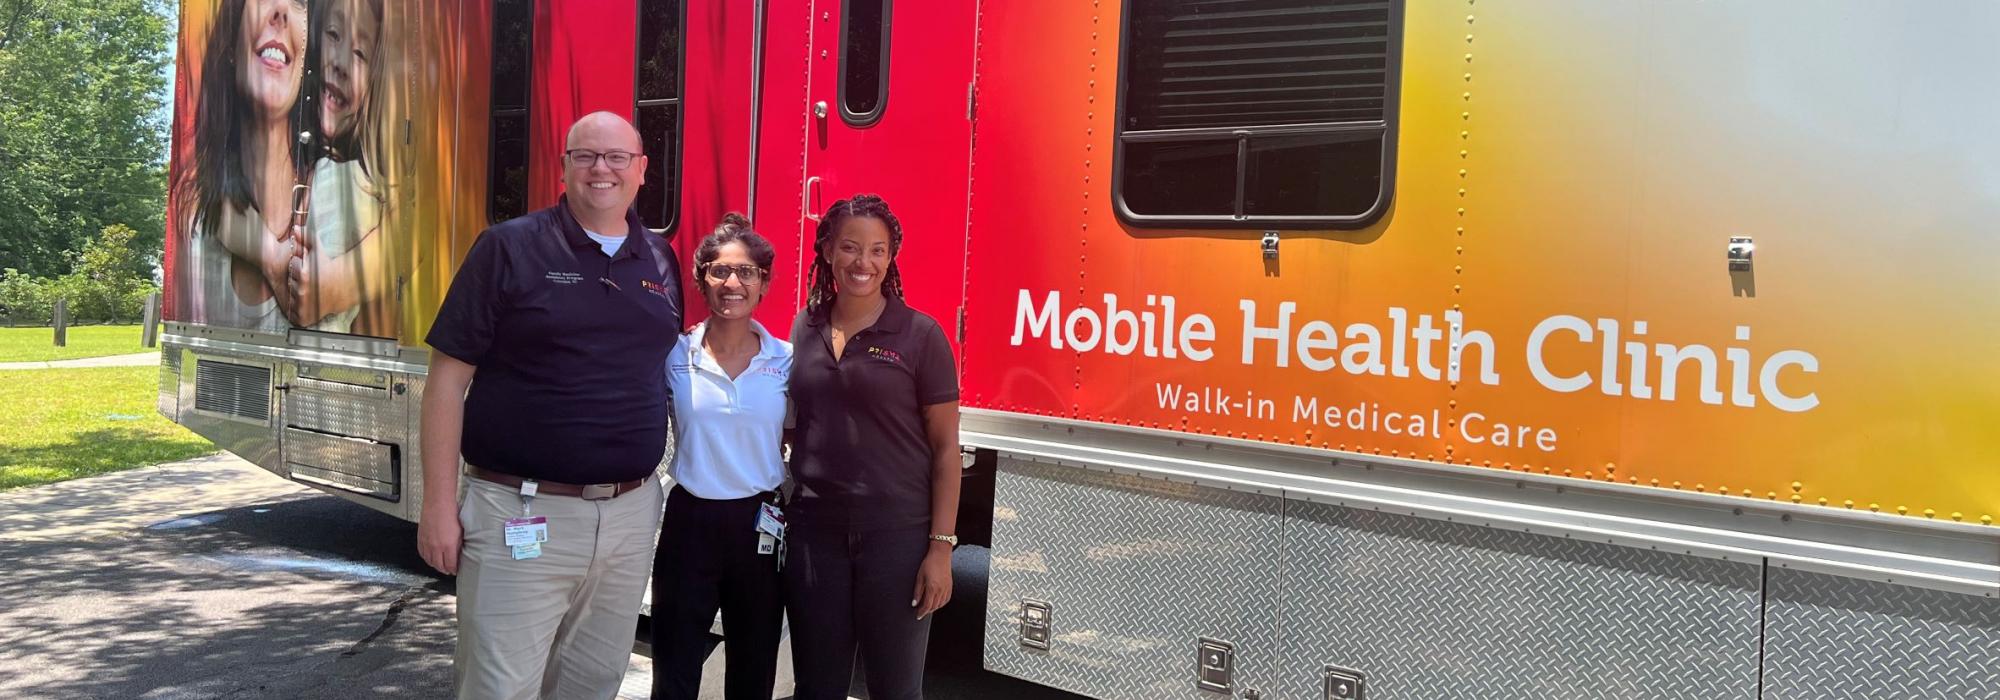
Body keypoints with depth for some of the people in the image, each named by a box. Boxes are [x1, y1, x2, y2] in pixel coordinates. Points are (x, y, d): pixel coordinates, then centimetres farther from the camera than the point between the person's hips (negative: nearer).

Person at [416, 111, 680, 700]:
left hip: (630, 517, 5)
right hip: (521, 515, -4)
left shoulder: (661, 261, 9)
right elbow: (449, 376, -6)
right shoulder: (509, 248, -5)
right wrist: (439, 504, -10)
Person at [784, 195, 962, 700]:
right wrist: (779, 503, 8)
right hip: (813, 531, 3)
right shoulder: (803, 329, 5)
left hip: (897, 535, -3)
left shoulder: (920, 335, -6)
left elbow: (945, 448, -5)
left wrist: (941, 546, -10)